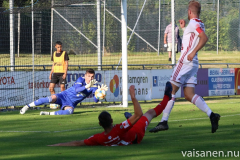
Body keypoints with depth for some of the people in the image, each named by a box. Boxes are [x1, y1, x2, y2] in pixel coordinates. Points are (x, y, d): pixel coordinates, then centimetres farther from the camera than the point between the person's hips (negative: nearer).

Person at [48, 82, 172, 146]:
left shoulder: (99, 139, -41)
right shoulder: (120, 129, -51)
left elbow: (77, 143, -36)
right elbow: (138, 114, -44)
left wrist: (56, 145, -37)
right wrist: (133, 97, -43)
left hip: (127, 139, 4)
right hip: (136, 136, -4)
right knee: (150, 112, 15)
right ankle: (166, 97, 42)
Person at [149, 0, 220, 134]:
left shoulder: (193, 23, -10)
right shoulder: (200, 25, 18)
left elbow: (204, 37, -26)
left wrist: (193, 52, -29)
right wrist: (184, 28, 33)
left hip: (186, 61, -9)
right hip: (193, 64, 9)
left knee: (171, 91, -4)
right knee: (189, 95, 3)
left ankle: (164, 121, -4)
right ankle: (212, 115, -10)